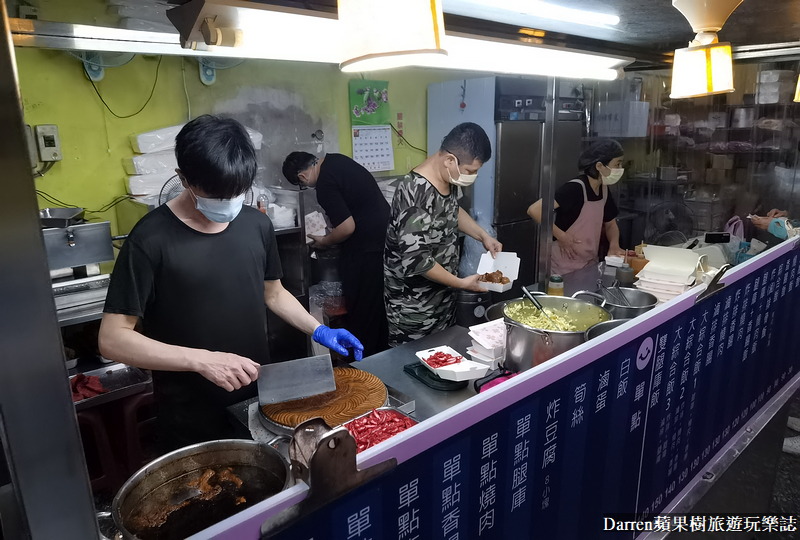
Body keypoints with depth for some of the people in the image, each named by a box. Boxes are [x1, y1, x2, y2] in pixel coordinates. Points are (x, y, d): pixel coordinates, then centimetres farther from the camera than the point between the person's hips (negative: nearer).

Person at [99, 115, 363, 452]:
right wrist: (202, 360, -26)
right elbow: (113, 339, -16)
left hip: (259, 396, 5)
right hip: (192, 415, -4)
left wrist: (318, 330, -1)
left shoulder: (257, 225, -2)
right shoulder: (152, 239, -17)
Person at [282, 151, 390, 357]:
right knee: (378, 302, 19)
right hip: (382, 233, 10)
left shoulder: (325, 185, -20)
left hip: (367, 246, -10)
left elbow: (347, 227, -23)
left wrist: (324, 242, -6)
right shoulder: (333, 160, 8)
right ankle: (381, 351, 32)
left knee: (361, 308, 4)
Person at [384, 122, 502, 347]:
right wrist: (461, 283, -19)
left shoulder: (448, 177, -3)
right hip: (413, 304, -8)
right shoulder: (415, 195, -30)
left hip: (442, 293, 9)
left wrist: (484, 236, 7)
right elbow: (416, 261, -30)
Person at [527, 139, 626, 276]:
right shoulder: (575, 188, -23)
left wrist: (614, 245, -3)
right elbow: (534, 210, -31)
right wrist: (561, 236, -24)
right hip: (566, 268, -7)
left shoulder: (604, 189, 2)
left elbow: (610, 224, 16)